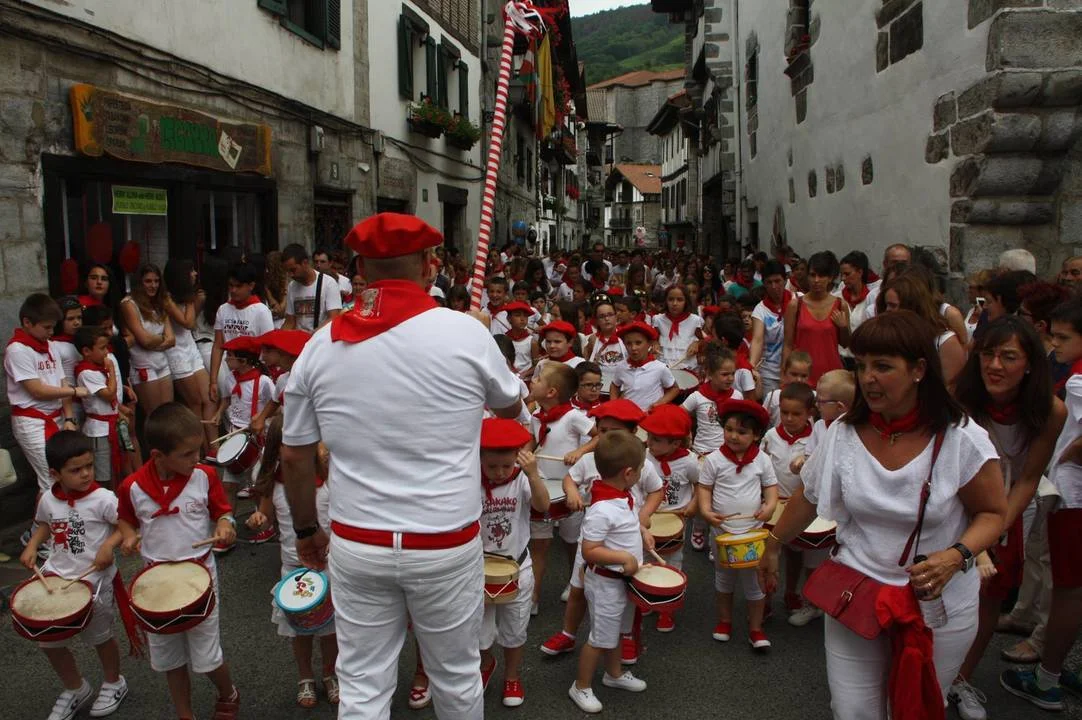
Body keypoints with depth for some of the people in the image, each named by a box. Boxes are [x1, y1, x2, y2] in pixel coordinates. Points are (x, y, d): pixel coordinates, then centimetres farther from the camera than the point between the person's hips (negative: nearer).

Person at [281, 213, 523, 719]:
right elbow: (510, 407, 7)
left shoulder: (321, 346, -4)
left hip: (356, 545, 2)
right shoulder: (464, 332, -12)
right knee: (455, 677, 19)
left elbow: (294, 457, 4)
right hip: (445, 544, -2)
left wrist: (306, 531, 19)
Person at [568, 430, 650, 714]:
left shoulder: (622, 497, -4)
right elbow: (589, 551, -30)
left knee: (616, 630, 27)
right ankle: (581, 687, 27)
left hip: (624, 579, 9)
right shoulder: (602, 510, -33)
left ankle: (615, 673, 48)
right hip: (606, 583, -9)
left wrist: (641, 532, 4)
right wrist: (623, 557, -30)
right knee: (600, 638, 8)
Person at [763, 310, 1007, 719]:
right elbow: (808, 499, 7)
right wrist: (773, 546, 17)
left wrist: (956, 556, -22)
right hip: (855, 597, 2)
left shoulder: (962, 440, -16)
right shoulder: (844, 434, -8)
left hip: (940, 607, -1)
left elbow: (993, 513, -3)